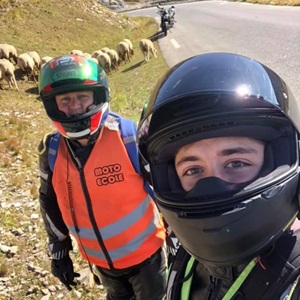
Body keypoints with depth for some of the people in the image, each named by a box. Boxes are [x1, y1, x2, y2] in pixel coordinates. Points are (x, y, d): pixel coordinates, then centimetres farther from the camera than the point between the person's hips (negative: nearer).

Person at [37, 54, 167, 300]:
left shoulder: (130, 137, -23)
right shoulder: (51, 151, -10)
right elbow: (50, 203, 5)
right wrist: (59, 251, 10)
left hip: (145, 253, -4)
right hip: (100, 259, 4)